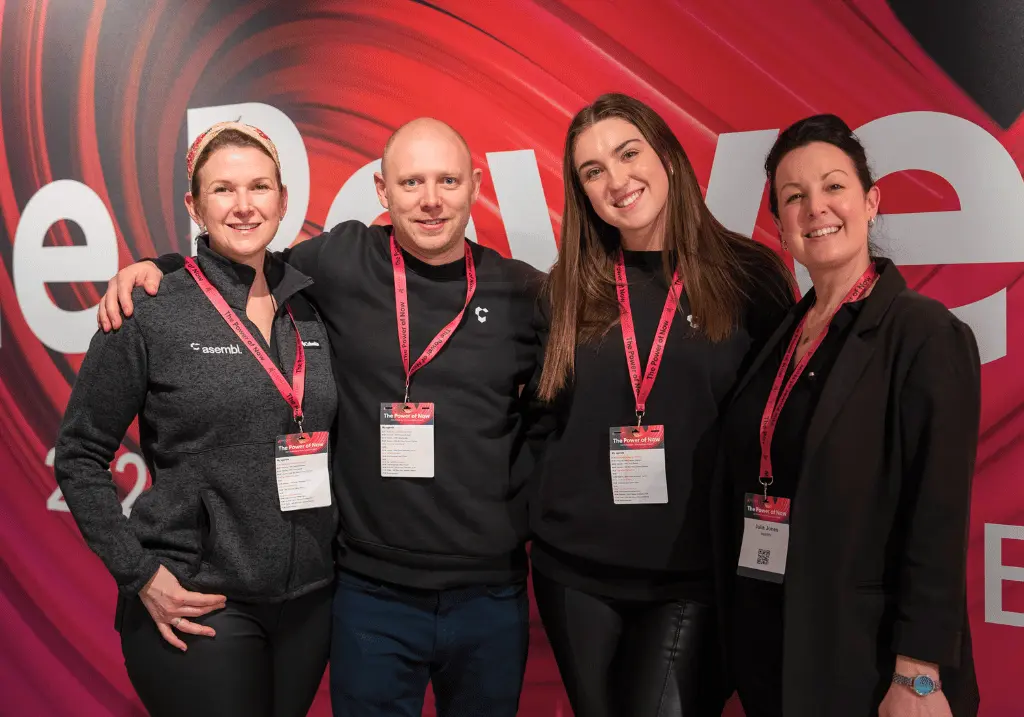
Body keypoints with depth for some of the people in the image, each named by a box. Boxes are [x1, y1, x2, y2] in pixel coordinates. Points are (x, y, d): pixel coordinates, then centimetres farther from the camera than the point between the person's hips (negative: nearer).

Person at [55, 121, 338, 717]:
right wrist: (139, 573, -9)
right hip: (197, 606, -4)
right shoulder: (150, 316, -8)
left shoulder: (312, 309, 4)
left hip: (310, 600, 4)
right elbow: (80, 459, -2)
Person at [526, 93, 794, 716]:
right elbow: (543, 419, 11)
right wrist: (547, 513, 2)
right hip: (574, 569, 3)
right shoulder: (569, 289, 4)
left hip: (696, 572, -2)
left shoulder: (749, 276, -3)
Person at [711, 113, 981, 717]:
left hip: (865, 653, -6)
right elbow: (746, 487, 10)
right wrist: (740, 633, 9)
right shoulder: (782, 336, 6)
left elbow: (939, 521, -17)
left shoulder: (925, 333, -13)